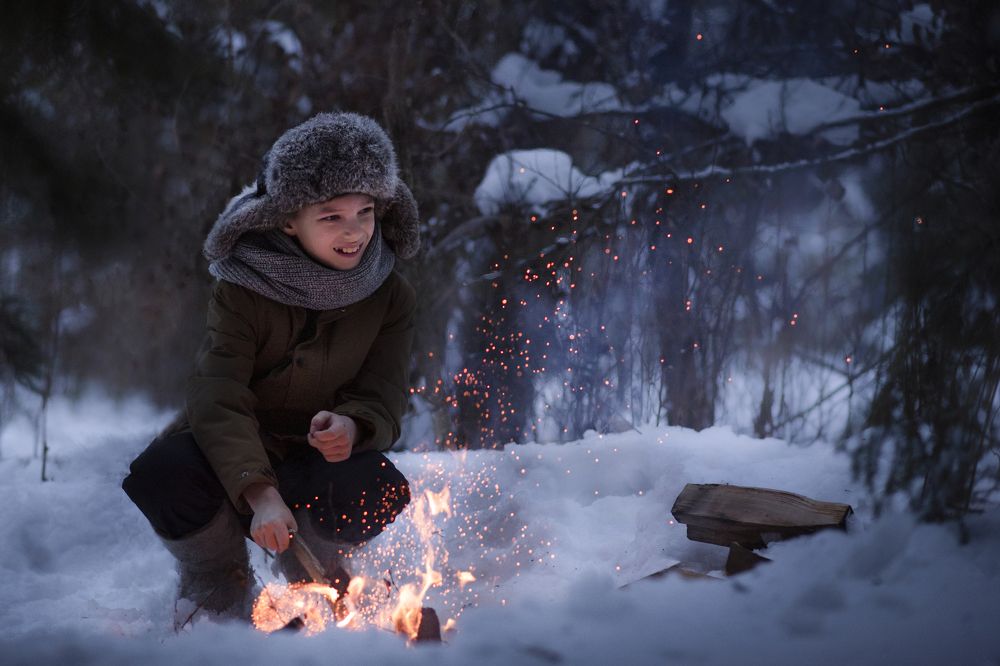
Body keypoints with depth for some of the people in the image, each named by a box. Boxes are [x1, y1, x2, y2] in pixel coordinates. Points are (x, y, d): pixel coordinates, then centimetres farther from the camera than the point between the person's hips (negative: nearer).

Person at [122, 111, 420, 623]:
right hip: (235, 455, -1)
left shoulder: (390, 296, -7)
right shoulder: (244, 290, -18)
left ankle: (312, 578, 5)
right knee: (161, 474, -36)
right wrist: (259, 492, -46)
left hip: (319, 453, 2)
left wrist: (351, 427, -41)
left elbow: (383, 395, -12)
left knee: (380, 492, -35)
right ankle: (218, 591, 0)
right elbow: (218, 398, -28)